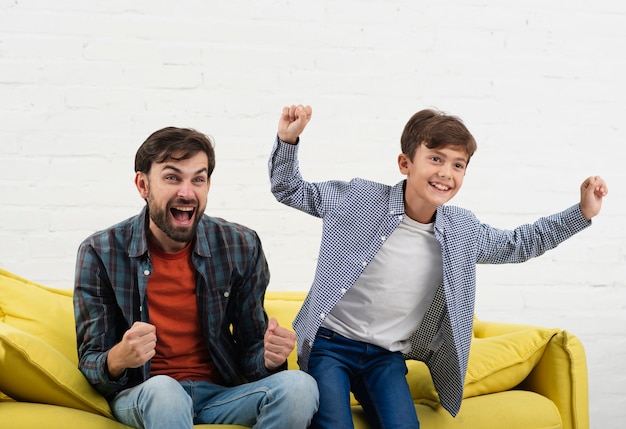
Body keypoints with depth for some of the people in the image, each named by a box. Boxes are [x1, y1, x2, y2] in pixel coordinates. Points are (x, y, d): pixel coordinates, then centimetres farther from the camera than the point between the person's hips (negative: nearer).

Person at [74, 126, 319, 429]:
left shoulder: (241, 246, -1)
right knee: (163, 390, -39)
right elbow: (90, 364, -5)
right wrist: (119, 358, -30)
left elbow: (249, 352, 5)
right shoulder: (100, 253, -7)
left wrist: (269, 357, -21)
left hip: (220, 392, 3)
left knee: (299, 386, -26)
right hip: (140, 395, -3)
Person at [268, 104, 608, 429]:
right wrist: (288, 140, -16)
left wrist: (582, 212, 8)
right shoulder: (358, 199, -8)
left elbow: (520, 244, 17)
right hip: (329, 343, -3)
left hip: (387, 357, 3)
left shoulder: (462, 231, 1)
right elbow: (289, 190, 2)